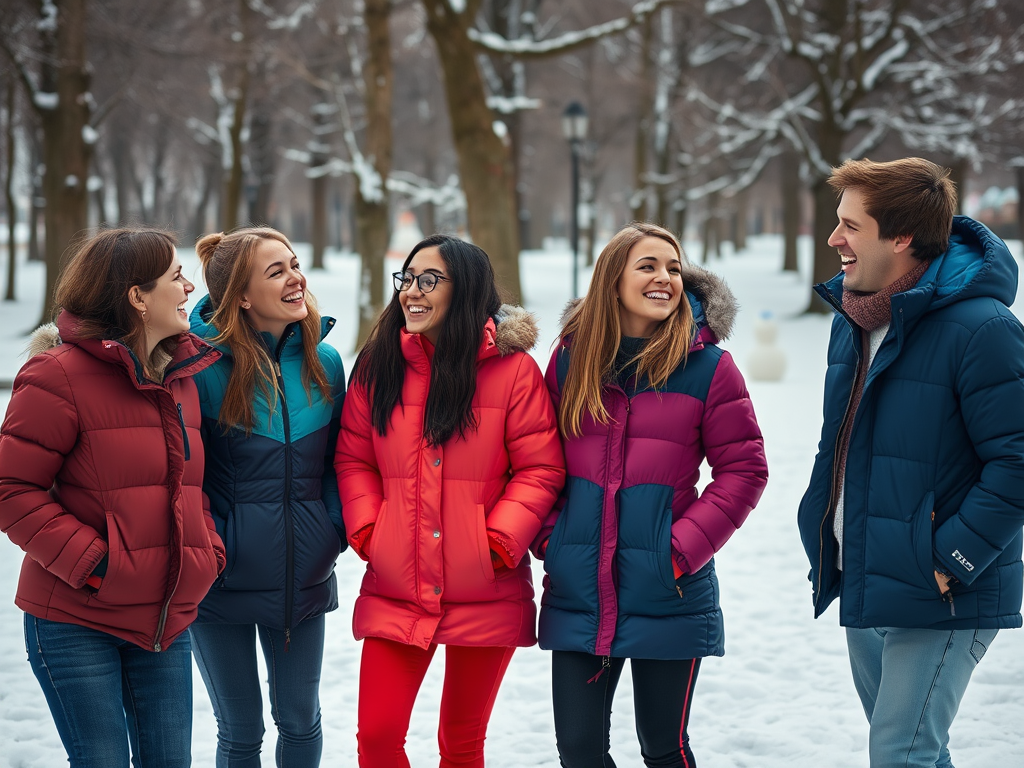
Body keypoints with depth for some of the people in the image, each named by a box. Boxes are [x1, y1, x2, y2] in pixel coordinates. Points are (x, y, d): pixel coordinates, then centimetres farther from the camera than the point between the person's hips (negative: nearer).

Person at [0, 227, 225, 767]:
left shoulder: (181, 378, 12)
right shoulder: (60, 377, -12)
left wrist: (208, 550, 5)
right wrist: (90, 560, -19)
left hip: (167, 621, 7)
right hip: (76, 623, -6)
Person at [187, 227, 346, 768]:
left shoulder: (324, 362, 0)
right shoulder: (203, 363, -14)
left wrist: (333, 530, 0)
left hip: (303, 578, 4)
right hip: (225, 581, -3)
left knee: (301, 722, 13)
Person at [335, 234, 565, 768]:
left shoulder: (512, 368, -5)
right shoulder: (377, 367, 5)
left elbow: (540, 468, -4)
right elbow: (353, 460, 10)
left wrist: (499, 543, -12)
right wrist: (367, 533, -3)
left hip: (486, 597, -2)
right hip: (394, 591, 2)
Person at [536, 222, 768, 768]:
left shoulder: (708, 365, -4)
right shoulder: (572, 357, 4)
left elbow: (743, 471, -3)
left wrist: (685, 546, -12)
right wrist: (549, 535, -1)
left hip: (666, 596, -2)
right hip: (577, 594, 2)